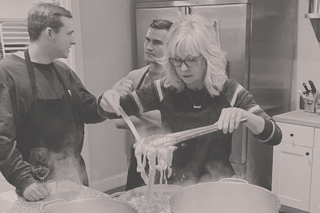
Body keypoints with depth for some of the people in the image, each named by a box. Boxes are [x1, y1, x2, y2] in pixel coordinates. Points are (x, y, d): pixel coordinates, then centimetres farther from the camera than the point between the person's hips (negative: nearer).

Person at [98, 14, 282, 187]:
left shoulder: (230, 91, -5)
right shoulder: (164, 90, -2)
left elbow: (275, 137, -10)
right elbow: (114, 111, 7)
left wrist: (243, 115, -28)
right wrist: (109, 100, -16)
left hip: (217, 185, 0)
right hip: (174, 184, 1)